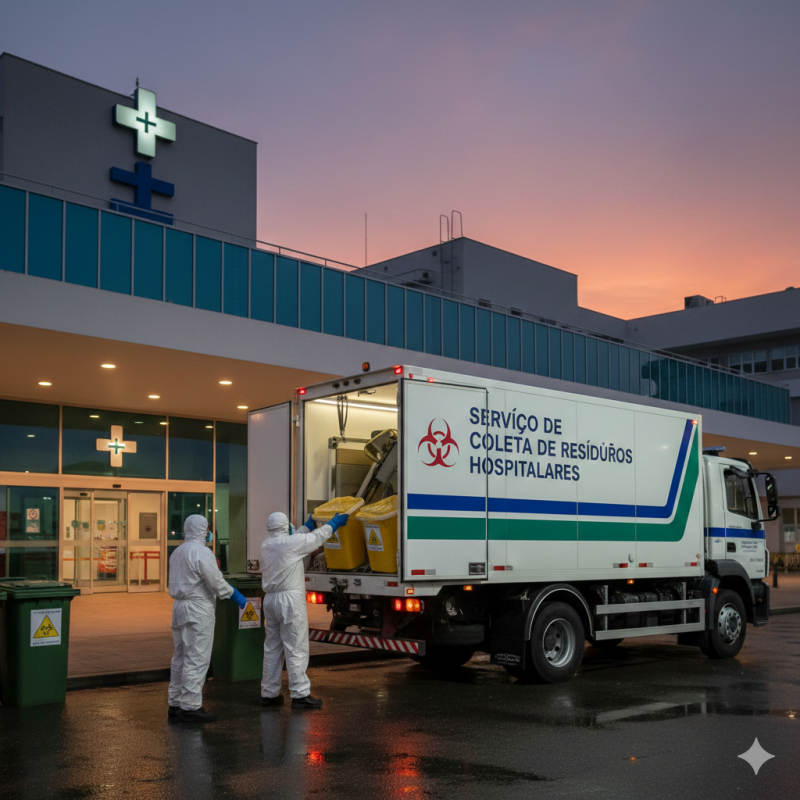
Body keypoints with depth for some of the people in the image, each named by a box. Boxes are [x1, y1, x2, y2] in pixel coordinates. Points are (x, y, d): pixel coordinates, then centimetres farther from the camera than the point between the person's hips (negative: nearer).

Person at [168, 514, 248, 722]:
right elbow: (216, 582, -17)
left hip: (179, 606, 10)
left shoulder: (178, 552, 13)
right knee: (197, 659, -6)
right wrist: (237, 596, -4)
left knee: (181, 656, 15)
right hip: (198, 610, -9)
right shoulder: (201, 552, -15)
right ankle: (191, 707, -5)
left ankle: (176, 703, 21)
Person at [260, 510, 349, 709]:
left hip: (270, 600, 8)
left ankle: (269, 693, 18)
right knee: (296, 649, -4)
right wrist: (334, 523, 18)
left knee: (272, 648, 13)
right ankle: (300, 694, -3)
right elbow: (317, 538, 1)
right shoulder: (290, 543, -12)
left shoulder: (266, 545, 10)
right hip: (289, 599, -8)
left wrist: (308, 525, 38)